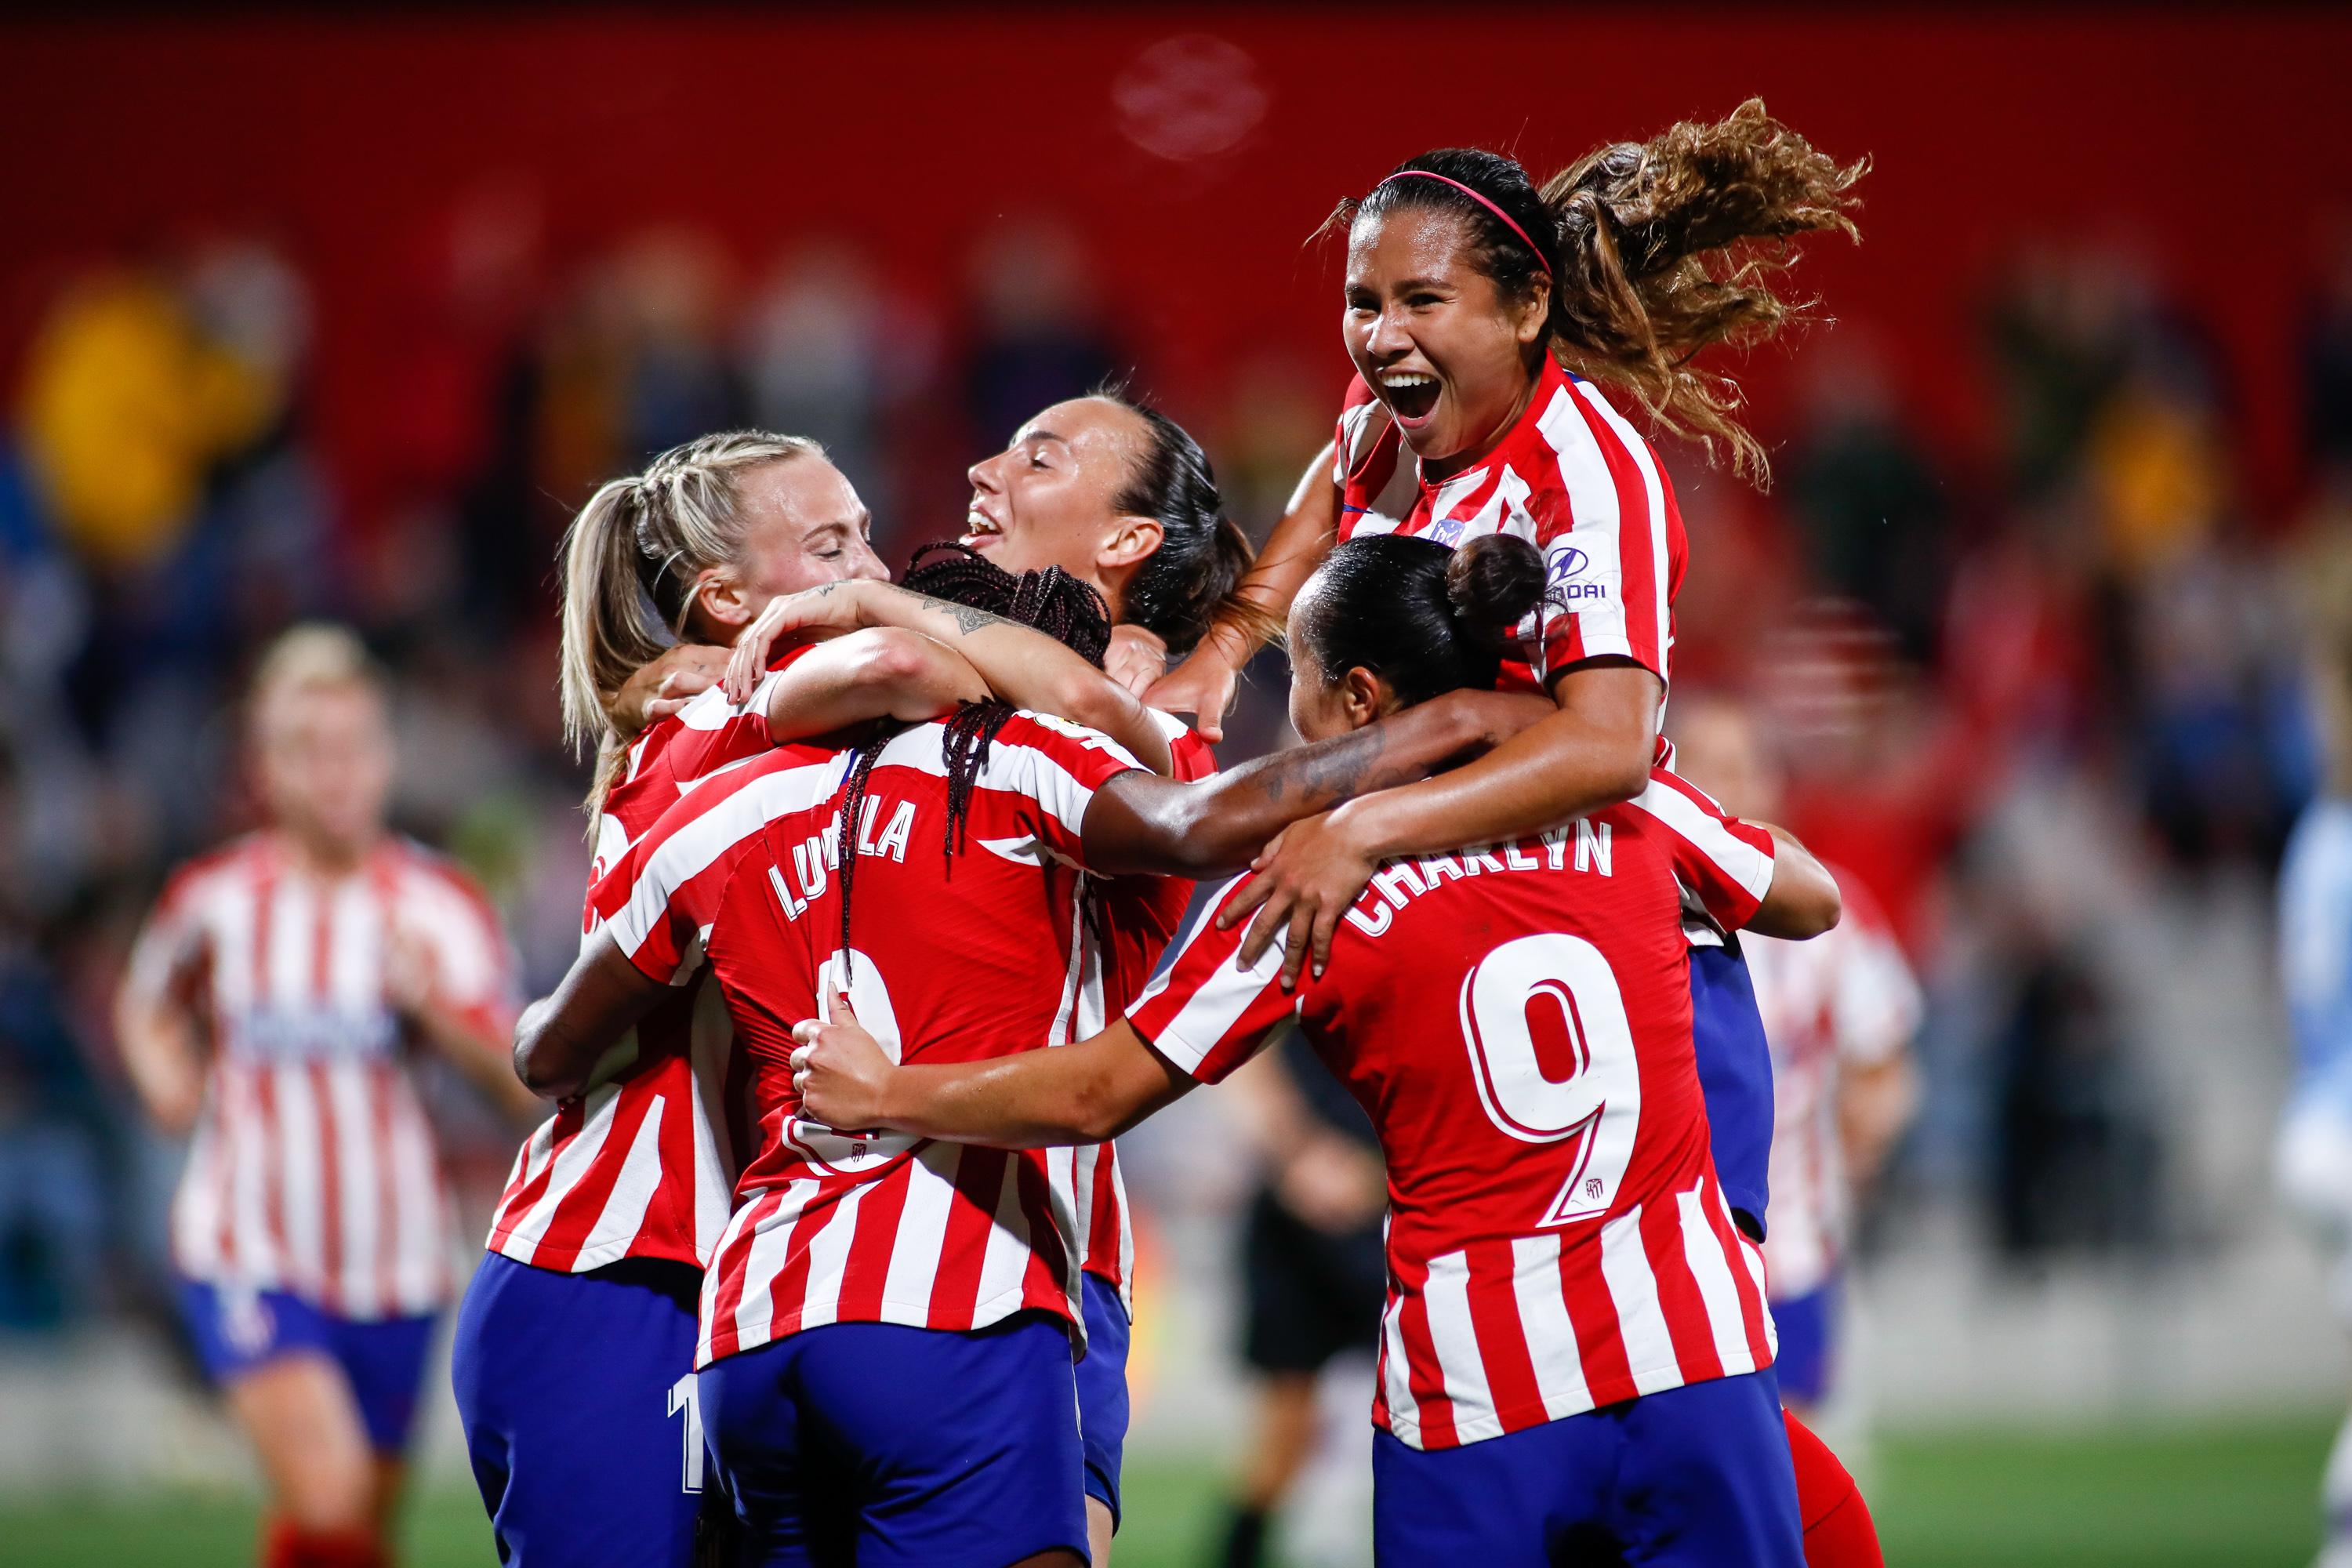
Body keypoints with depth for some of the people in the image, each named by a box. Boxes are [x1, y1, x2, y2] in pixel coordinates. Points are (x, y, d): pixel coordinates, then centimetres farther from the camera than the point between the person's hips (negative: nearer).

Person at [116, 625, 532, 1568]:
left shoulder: (439, 906, -2)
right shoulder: (214, 900, -2)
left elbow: (516, 1086, -9)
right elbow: (146, 1010, 20)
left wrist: (434, 1008, -26)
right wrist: (169, 1081, -1)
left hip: (392, 1268, 2)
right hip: (249, 1258, -2)